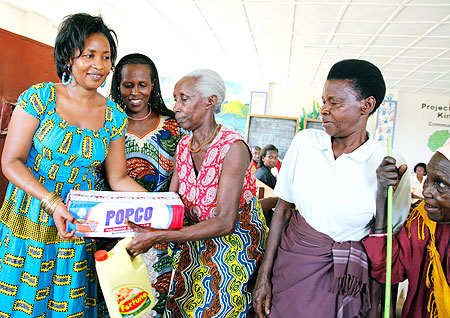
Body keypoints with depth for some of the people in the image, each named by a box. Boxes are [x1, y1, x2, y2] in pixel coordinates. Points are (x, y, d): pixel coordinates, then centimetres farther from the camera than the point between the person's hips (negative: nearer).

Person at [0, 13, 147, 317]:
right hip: (27, 224, -2)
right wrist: (53, 202, -24)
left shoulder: (115, 116, 0)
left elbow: (118, 179, 2)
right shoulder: (40, 97, -8)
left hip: (77, 227, 2)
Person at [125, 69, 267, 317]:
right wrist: (138, 229, -18)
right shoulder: (184, 146, -1)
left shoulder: (232, 147, -24)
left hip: (234, 247, -6)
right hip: (196, 247, 6)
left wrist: (157, 236, -33)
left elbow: (224, 222, -29)